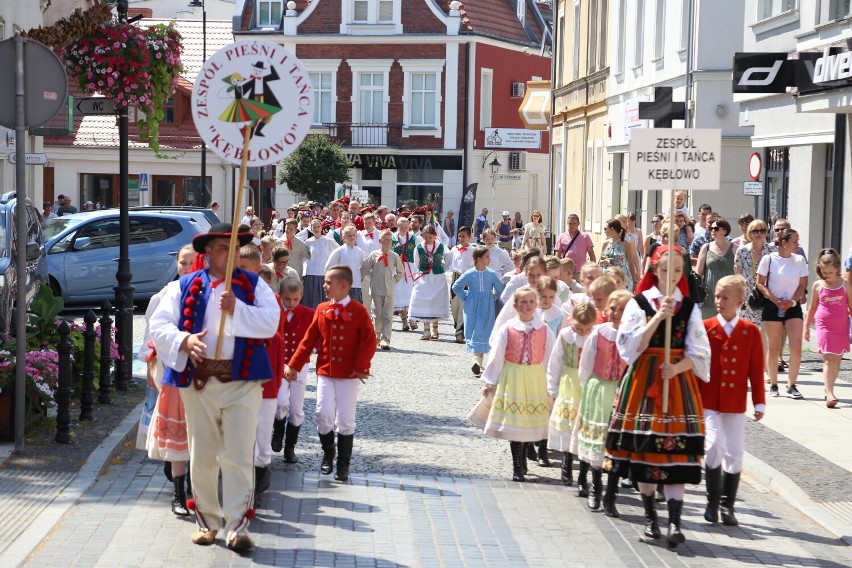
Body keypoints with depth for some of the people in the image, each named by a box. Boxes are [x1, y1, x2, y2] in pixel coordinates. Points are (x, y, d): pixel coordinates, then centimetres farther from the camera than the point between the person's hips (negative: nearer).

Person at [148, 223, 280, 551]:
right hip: (198, 380, 1)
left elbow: (270, 323, -7)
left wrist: (237, 309, -19)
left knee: (239, 456, -5)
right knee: (202, 456, 10)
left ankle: (238, 526, -3)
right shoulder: (185, 287, 7)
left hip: (242, 380, -1)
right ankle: (206, 521, 23)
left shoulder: (253, 286, 7)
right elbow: (159, 325, 0)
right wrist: (184, 340, -18)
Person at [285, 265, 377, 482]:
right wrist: (294, 365, 2)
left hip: (349, 374, -2)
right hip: (325, 371, 2)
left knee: (345, 419, 1)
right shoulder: (322, 310, 4)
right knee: (323, 413, -8)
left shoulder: (358, 311, -5)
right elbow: (309, 340, 6)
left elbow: (369, 341, -7)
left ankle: (343, 464, 13)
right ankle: (328, 454, 17)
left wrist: (361, 366, -16)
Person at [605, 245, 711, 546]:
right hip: (643, 380, 0)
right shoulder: (639, 303, 2)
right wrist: (658, 316, -17)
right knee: (644, 449, 4)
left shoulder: (689, 307, 7)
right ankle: (650, 515, 20)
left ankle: (674, 522, -8)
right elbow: (630, 346, -10)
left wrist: (677, 368, -16)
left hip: (678, 381, 0)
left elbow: (699, 353, 2)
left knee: (676, 451, -7)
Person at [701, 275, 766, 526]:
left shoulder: (751, 331, 2)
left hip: (736, 403, 2)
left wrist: (759, 403, 3)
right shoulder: (705, 328, -2)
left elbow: (756, 370, 4)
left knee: (735, 453, 5)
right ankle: (712, 503, 2)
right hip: (708, 401, -2)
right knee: (715, 446, -15)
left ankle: (728, 506, 18)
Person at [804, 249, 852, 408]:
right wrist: (806, 326, 13)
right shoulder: (818, 285, 1)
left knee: (837, 359, 8)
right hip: (824, 326, -2)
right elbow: (812, 307, 11)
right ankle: (829, 394, -18)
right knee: (828, 359, -11)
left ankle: (828, 389, 22)